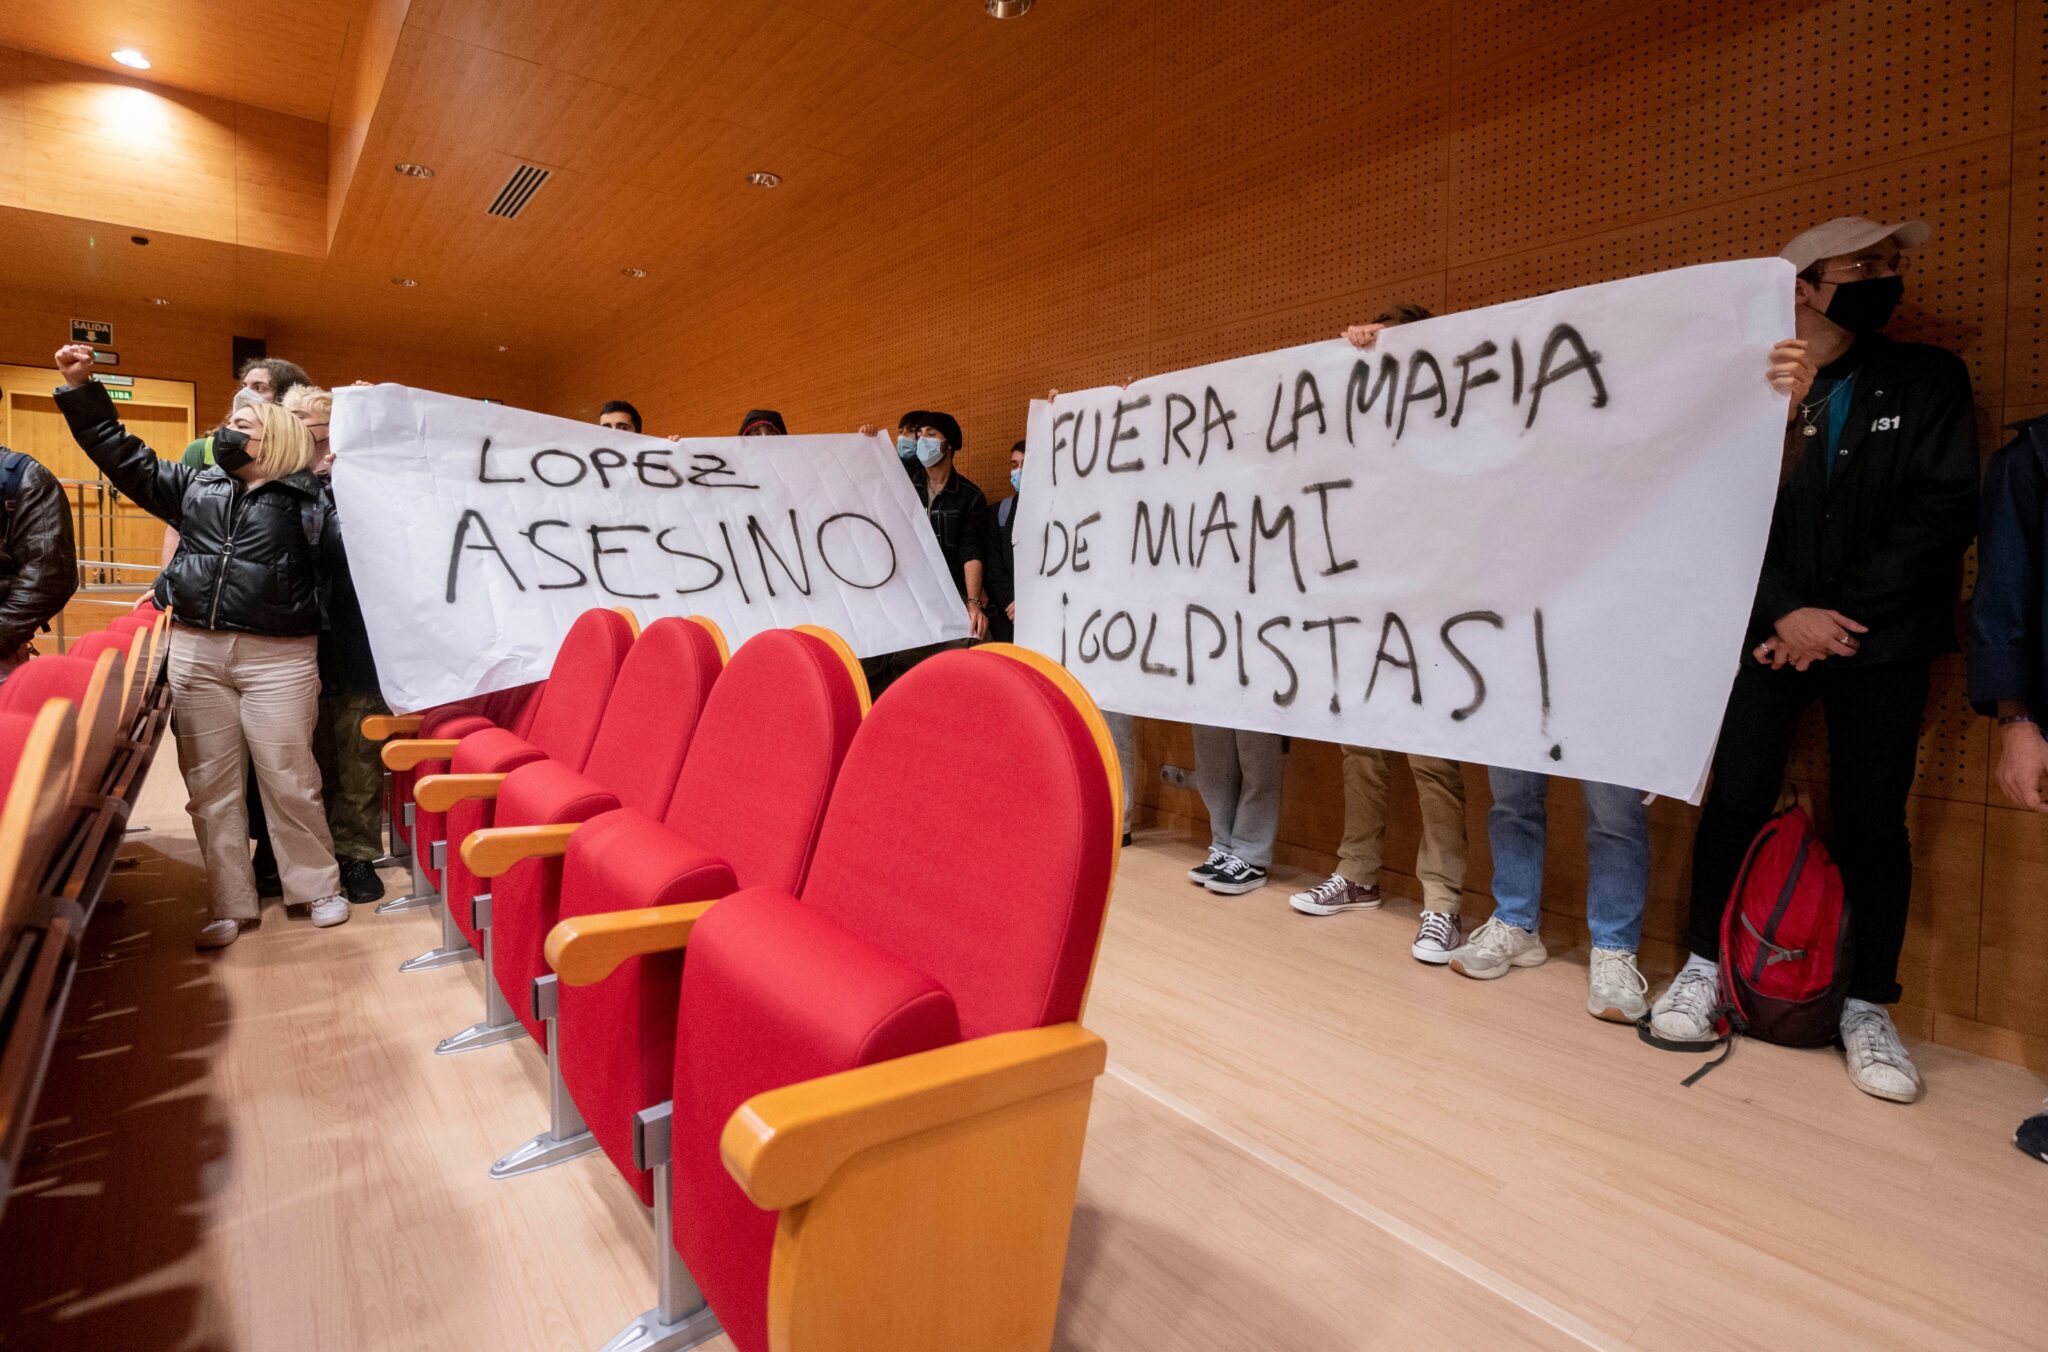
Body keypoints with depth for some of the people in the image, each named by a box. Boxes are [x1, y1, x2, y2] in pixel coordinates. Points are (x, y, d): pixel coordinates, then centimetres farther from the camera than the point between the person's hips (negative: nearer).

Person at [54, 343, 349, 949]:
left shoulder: (307, 499, 2)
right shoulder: (193, 486, 17)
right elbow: (121, 452, 21)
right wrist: (81, 389, 18)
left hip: (278, 658, -5)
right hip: (195, 651, 6)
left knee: (289, 780, -1)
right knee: (209, 784, 7)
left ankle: (318, 887, 15)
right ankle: (232, 904, 17)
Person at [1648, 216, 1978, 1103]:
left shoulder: (1927, 382, 6)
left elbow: (1944, 513, -3)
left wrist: (1842, 616, -11)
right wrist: (1786, 615, -11)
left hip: (1881, 641, 1)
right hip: (1768, 632, -1)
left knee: (1871, 821, 5)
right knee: (1735, 802, -3)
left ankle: (1867, 1008, 19)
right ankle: (1704, 968, 16)